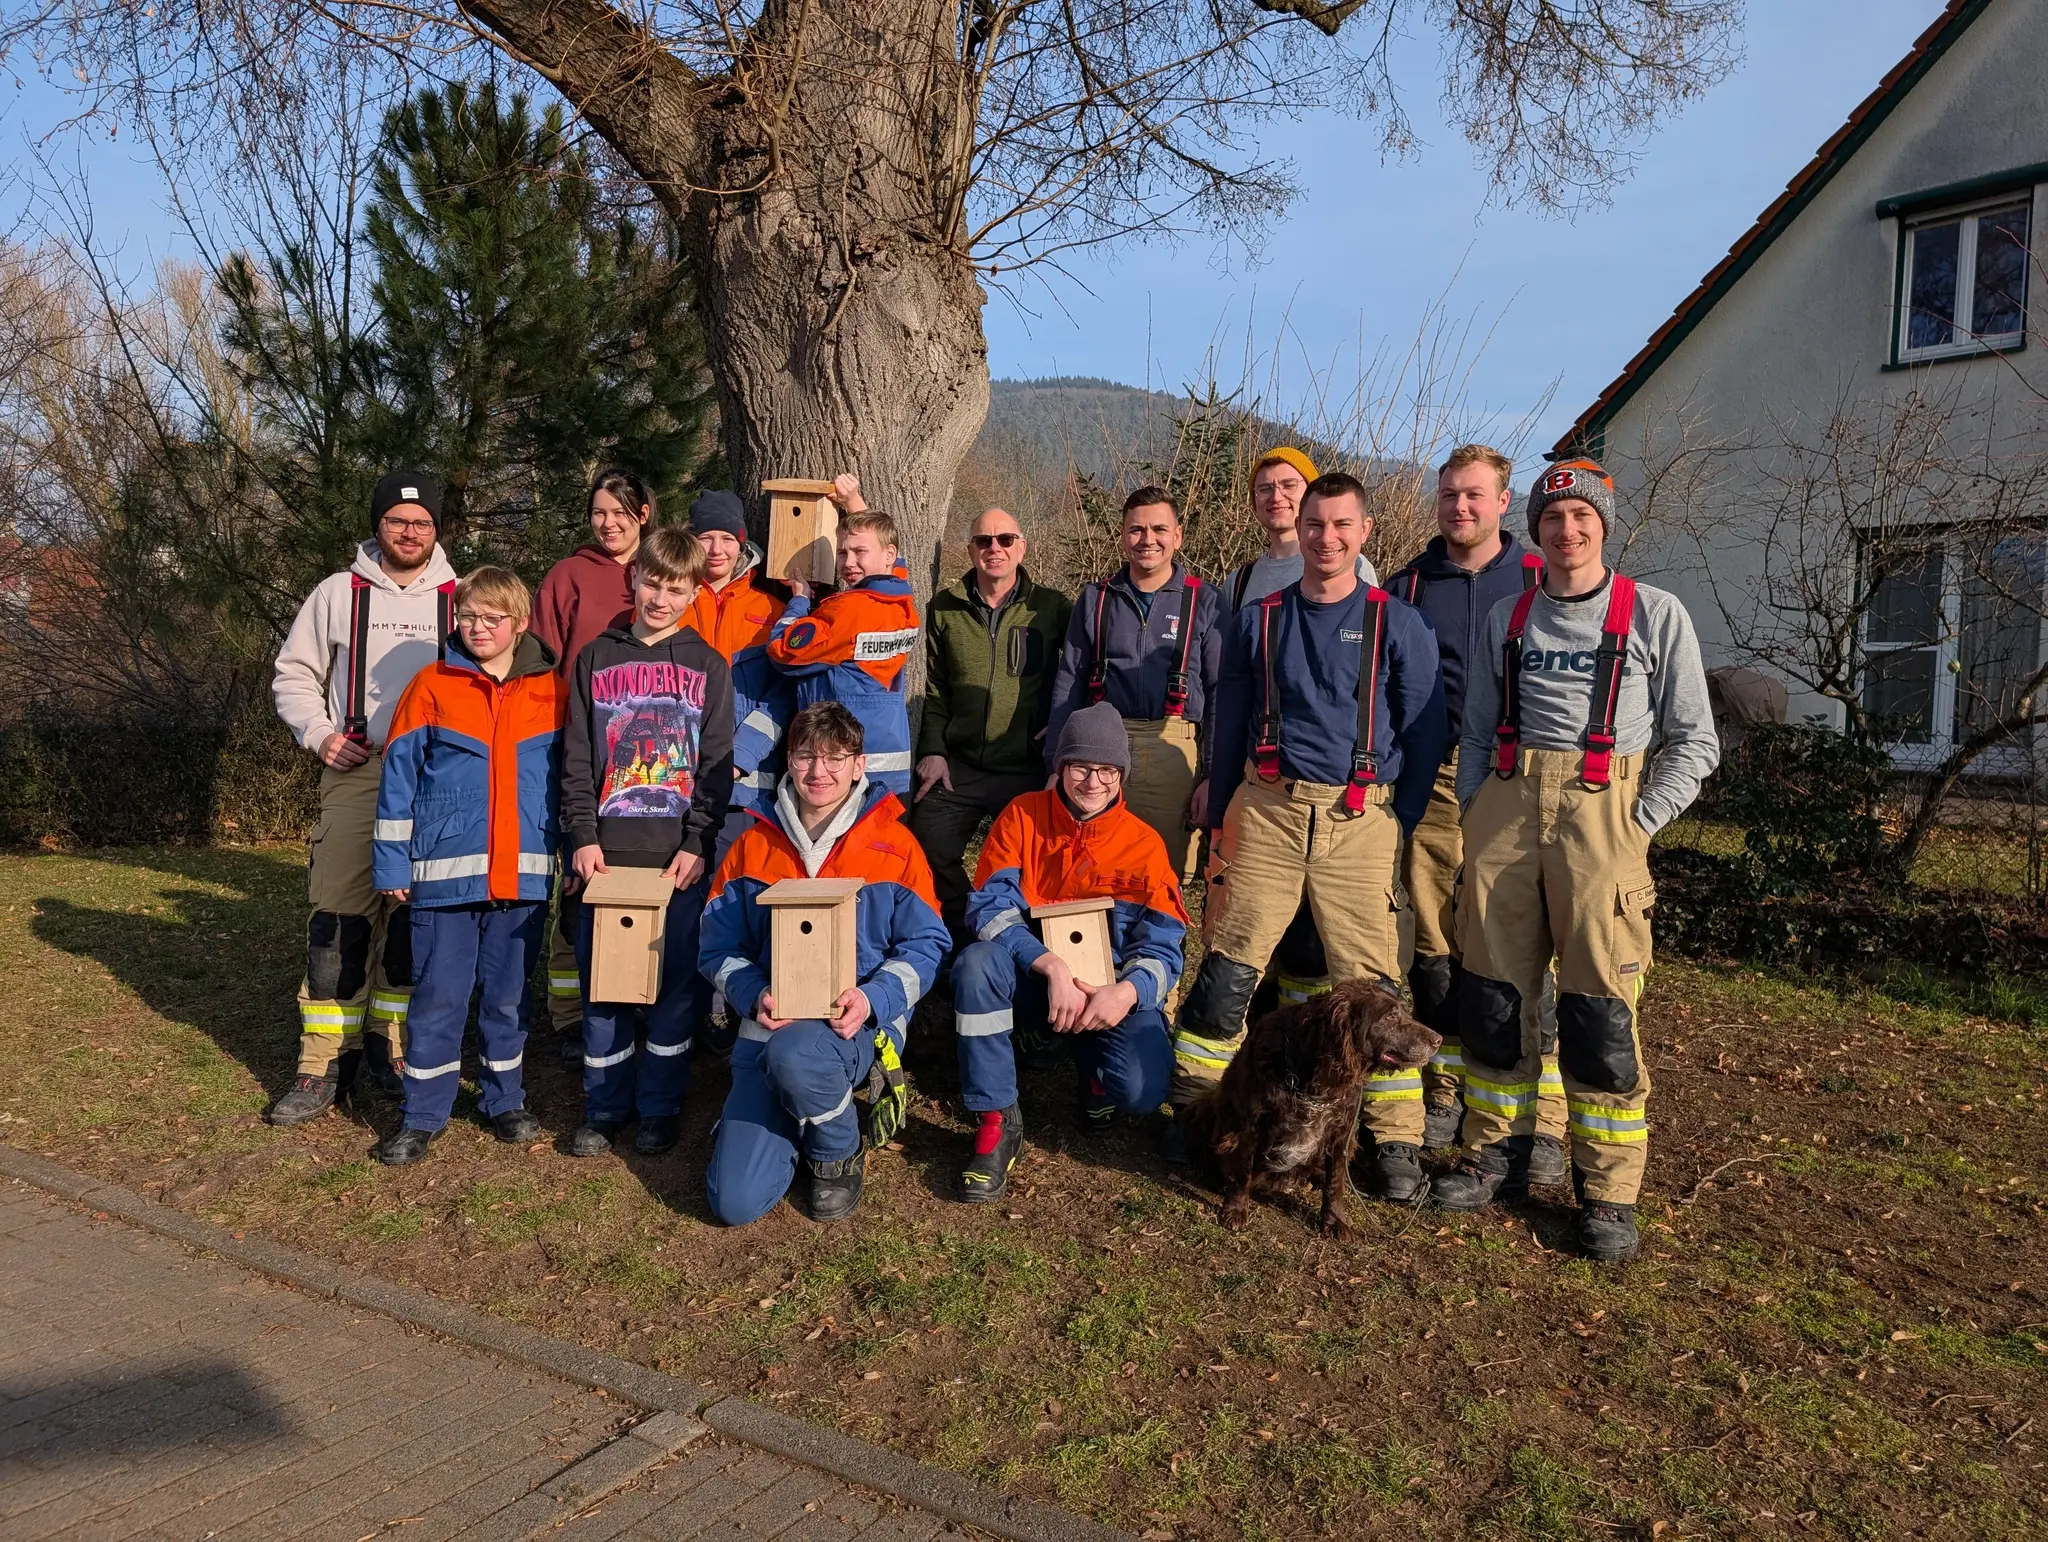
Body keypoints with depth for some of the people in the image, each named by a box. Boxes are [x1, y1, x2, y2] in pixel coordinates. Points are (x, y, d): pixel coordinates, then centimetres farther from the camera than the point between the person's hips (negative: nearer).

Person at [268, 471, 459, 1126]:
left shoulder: (460, 599, 9)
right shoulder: (339, 593, 10)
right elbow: (293, 674, 15)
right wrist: (320, 734, 0)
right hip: (355, 772, 0)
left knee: (417, 917, 4)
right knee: (338, 915, -4)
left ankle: (392, 1041, 18)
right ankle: (326, 1061, 3)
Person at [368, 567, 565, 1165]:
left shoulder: (552, 691, 5)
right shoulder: (431, 686, 1)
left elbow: (568, 778, 11)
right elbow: (398, 779, 1)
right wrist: (392, 865, -2)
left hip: (524, 875, 1)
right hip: (445, 874, -1)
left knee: (508, 995, 13)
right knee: (438, 998, 4)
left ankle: (505, 1099, 28)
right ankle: (422, 1115, 17)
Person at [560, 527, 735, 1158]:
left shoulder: (708, 666, 6)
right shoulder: (596, 659, 10)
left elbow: (717, 766, 1)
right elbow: (576, 757, 7)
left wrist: (697, 844, -8)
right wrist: (583, 835, -4)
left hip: (679, 855, -1)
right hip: (607, 851, 1)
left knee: (674, 981, 3)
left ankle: (661, 1107, 17)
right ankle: (605, 1106, 19)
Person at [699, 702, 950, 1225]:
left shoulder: (895, 846, 1)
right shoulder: (753, 847, 8)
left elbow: (924, 945, 0)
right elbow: (719, 947, 8)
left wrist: (872, 997, -18)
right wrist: (756, 996, -13)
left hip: (862, 1025, -2)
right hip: (769, 1025, 2)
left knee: (793, 1054, -40)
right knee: (734, 1202, -11)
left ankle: (841, 1154, -6)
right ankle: (794, 1121, 23)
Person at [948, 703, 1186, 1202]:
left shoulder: (1145, 845, -7)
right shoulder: (1022, 816, -7)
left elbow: (1161, 949, -9)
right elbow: (989, 907, -14)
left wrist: (1127, 992, -31)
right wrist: (1053, 967, -29)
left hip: (1112, 990, 0)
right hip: (1030, 973, 0)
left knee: (1143, 1089, -27)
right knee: (976, 963, -33)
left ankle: (1095, 1071, 15)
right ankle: (995, 1120, -19)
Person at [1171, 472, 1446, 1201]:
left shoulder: (1399, 626, 4)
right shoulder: (1257, 620, 10)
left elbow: (1424, 736, 6)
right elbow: (1228, 726, 15)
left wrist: (1400, 826, 1)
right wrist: (1222, 821, 13)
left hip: (1359, 820, -1)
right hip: (1266, 808, 2)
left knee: (1371, 983, -1)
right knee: (1227, 968, 0)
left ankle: (1397, 1139, 9)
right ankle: (1190, 1105, 15)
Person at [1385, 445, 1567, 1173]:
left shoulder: (1537, 580, 6)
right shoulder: (1408, 586, 11)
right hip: (1434, 784, 2)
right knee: (1435, 941, 7)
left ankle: (1543, 1118, 3)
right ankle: (1443, 1091, 21)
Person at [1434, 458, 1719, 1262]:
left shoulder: (1656, 614, 4)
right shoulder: (1506, 618, 14)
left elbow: (1694, 741, 4)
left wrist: (1637, 826, -5)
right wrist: (1476, 820, 8)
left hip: (1602, 807, -3)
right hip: (1506, 804, 4)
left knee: (1599, 1007, -5)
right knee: (1491, 991, 6)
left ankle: (1608, 1190, 7)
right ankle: (1497, 1150, 23)